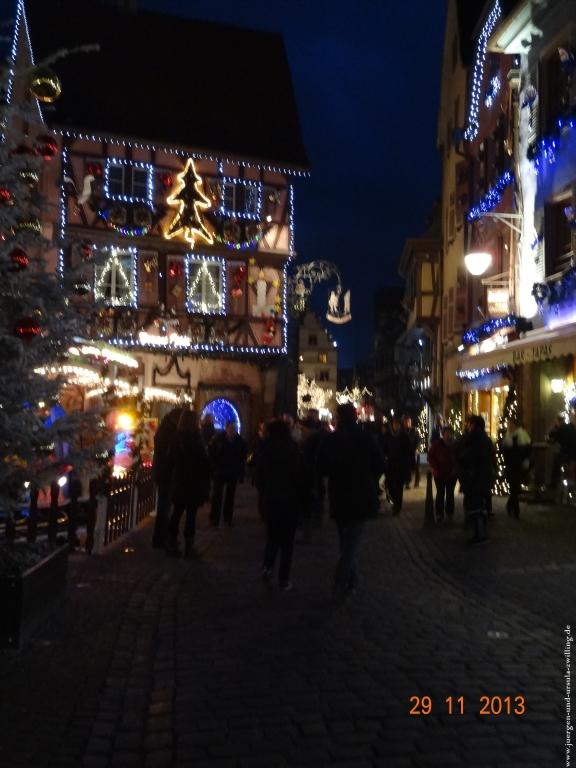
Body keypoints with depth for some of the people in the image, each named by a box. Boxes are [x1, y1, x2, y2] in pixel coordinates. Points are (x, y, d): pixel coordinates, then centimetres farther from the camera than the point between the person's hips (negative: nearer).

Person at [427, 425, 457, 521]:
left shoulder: (454, 445, 2)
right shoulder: (436, 444, -5)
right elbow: (430, 457, -4)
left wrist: (455, 469, -5)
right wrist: (436, 469, -11)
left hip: (451, 474, 2)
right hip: (439, 474, -2)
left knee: (450, 494, 8)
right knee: (440, 494, 2)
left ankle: (450, 513, 16)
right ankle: (439, 514, 8)